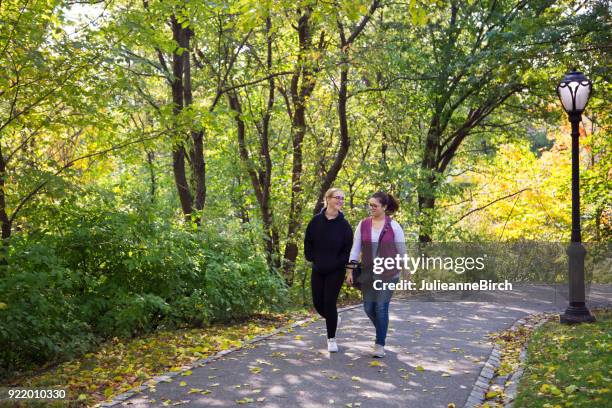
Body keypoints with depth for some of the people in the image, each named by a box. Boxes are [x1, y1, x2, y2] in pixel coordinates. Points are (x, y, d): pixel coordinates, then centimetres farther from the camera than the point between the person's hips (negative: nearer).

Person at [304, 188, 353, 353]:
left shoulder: (344, 225, -6)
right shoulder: (316, 220, -2)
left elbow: (348, 248, -4)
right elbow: (308, 241, 6)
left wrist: (340, 262, -12)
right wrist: (311, 258, -2)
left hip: (336, 271, -2)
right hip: (317, 270, 3)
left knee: (330, 302, -6)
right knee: (318, 303, 6)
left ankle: (331, 339, 8)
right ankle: (334, 319, 39)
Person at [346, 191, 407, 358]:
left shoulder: (394, 226, -5)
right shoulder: (363, 225, 1)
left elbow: (402, 251, 1)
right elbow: (355, 248, 3)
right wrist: (350, 270, -3)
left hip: (387, 274, -3)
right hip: (368, 273, 3)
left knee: (381, 307, -7)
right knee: (369, 307, 6)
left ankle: (380, 345, 5)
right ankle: (382, 331, 35)